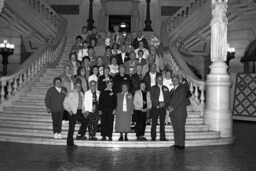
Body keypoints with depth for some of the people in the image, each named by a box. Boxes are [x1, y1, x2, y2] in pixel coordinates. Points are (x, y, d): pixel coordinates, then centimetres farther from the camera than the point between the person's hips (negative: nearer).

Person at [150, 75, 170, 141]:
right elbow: (152, 98, -3)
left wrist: (165, 103, -6)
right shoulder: (153, 88, 7)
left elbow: (168, 97, 12)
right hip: (155, 107, -3)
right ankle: (153, 137, -1)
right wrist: (158, 104, -12)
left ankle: (162, 137, 6)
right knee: (154, 122, -4)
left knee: (162, 122, 3)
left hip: (163, 106, 3)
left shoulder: (165, 88, 17)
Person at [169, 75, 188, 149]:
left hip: (180, 113, -7)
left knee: (180, 129, -5)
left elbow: (180, 100, -10)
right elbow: (170, 99, 18)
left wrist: (173, 108, -13)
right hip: (173, 113, 7)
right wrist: (169, 106, -2)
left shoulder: (182, 89, -1)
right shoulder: (172, 90, 22)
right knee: (175, 129, 6)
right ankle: (177, 143, 10)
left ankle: (181, 144, -2)